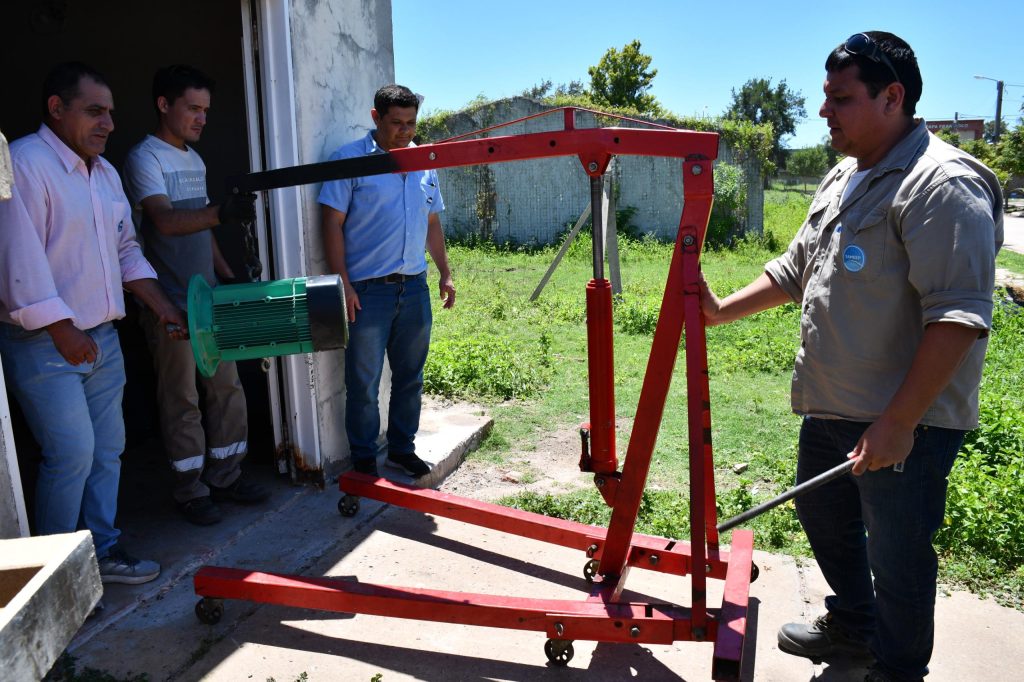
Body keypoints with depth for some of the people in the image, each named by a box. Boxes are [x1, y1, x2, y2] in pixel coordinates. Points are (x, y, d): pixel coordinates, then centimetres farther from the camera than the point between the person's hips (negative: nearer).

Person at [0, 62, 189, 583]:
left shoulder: (105, 172, 13)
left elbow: (126, 250, 18)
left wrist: (162, 307, 10)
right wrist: (63, 332, -18)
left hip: (101, 338, 8)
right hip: (45, 345, -8)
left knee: (107, 449, 12)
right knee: (72, 455, -6)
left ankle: (103, 550, 25)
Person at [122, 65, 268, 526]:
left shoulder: (194, 159, 15)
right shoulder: (144, 159, -10)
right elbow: (166, 221, -27)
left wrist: (228, 275, 15)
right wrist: (221, 214, -43)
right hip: (171, 303, -8)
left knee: (227, 388, 10)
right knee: (181, 400, 2)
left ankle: (224, 477, 24)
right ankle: (191, 490, 15)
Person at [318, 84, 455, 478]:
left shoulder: (424, 163, 13)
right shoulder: (349, 160, -4)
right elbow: (332, 224, -8)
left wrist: (445, 274, 15)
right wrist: (342, 283, -14)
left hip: (414, 287, 5)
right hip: (367, 290, -5)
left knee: (410, 377, 14)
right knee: (364, 383, 4)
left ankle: (402, 449, 30)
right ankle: (364, 460, 20)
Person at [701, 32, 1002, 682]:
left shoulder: (943, 184, -18)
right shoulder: (843, 180, 12)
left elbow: (959, 316, -25)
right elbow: (796, 269, 20)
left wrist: (898, 422, -26)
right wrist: (723, 310, 9)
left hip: (903, 422, -9)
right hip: (831, 407, 9)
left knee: (897, 556, 7)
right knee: (823, 515, 24)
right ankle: (853, 624, 49)